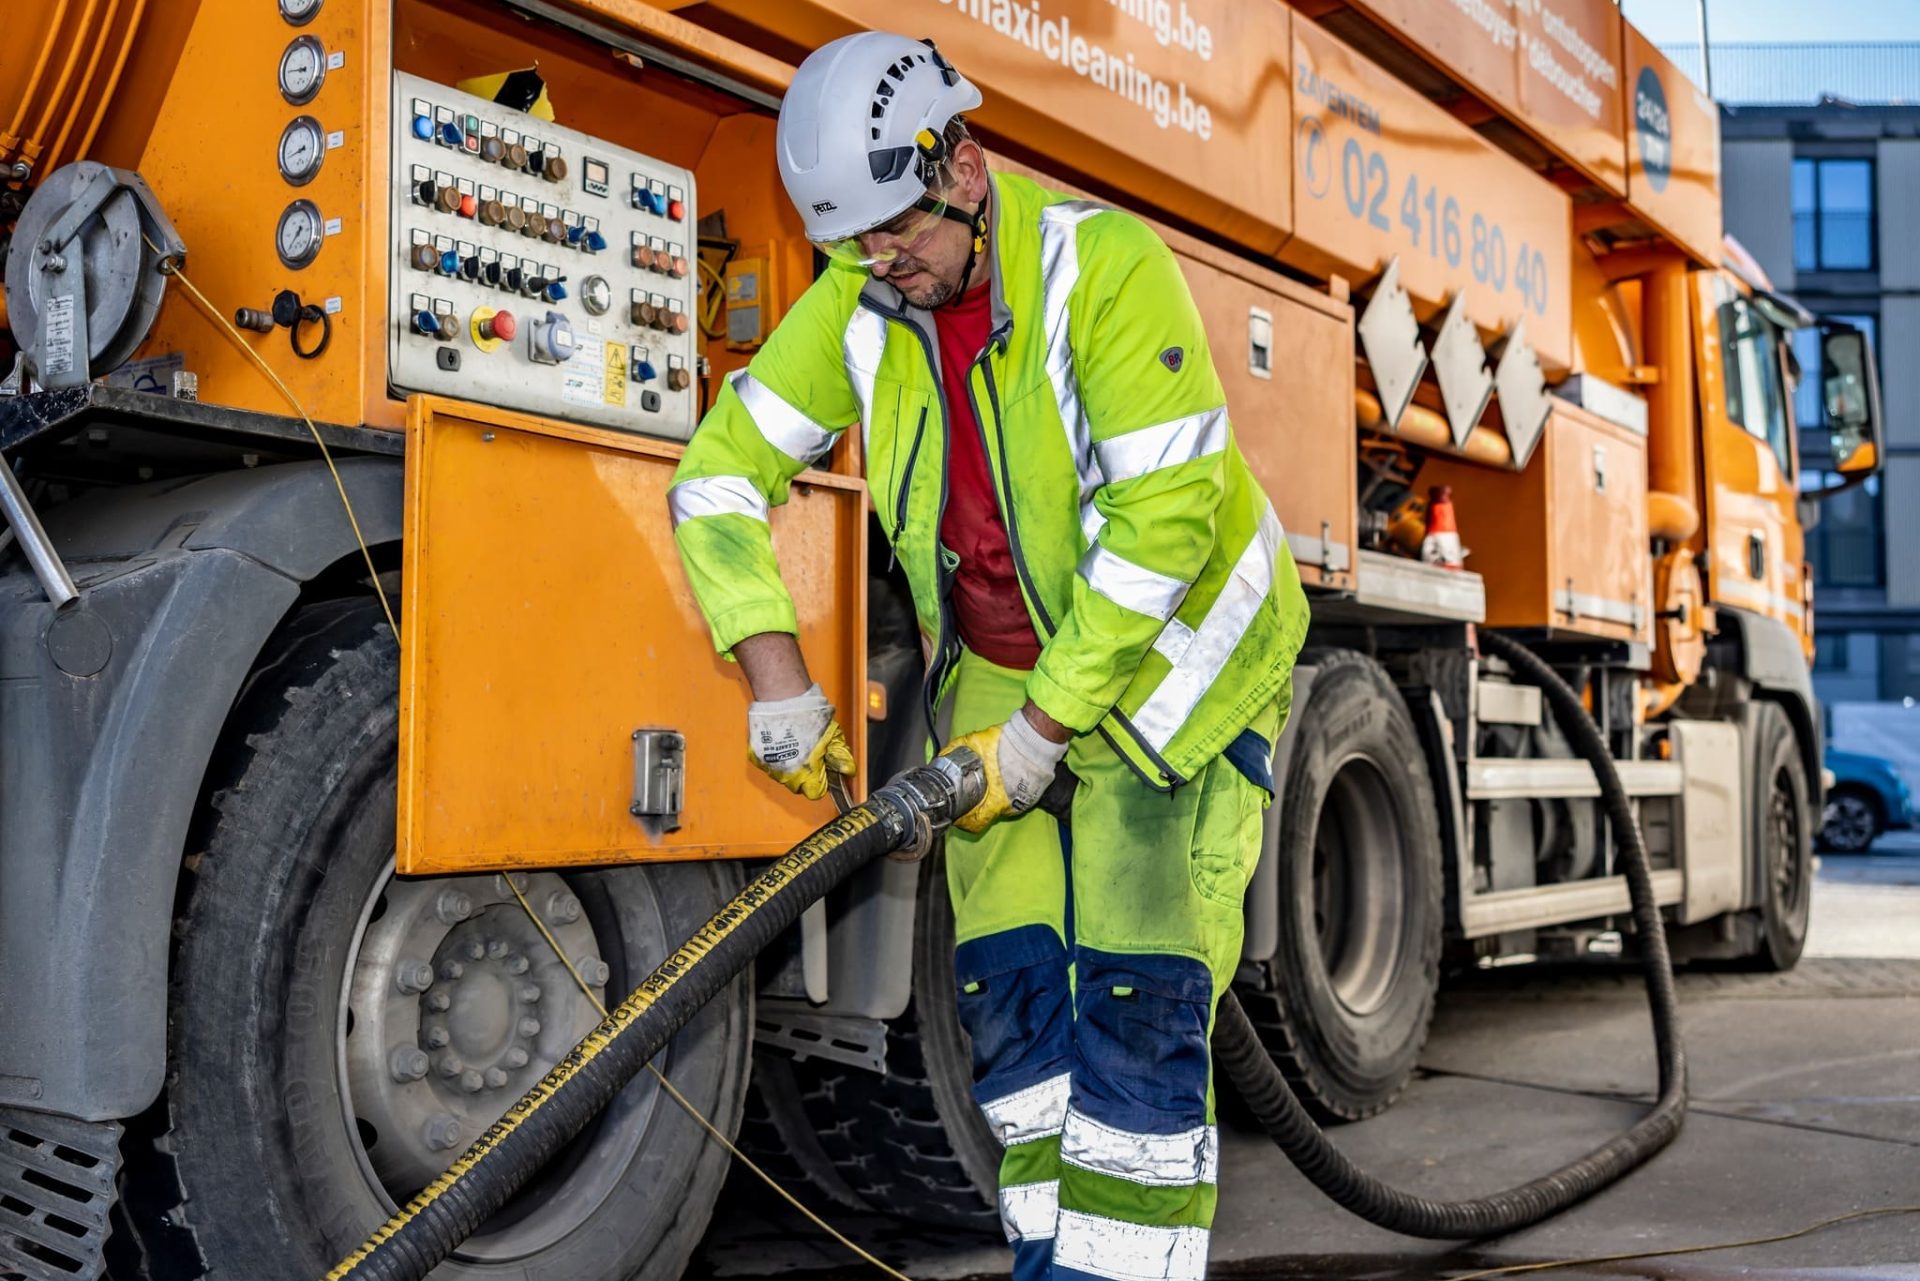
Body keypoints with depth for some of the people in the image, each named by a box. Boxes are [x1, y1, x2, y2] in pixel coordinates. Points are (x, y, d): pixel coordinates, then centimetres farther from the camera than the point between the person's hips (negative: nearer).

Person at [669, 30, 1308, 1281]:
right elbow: (722, 473, 2)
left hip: (1169, 662, -5)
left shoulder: (1108, 268, -22)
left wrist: (1043, 729, -22)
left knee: (1137, 986, -11)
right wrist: (776, 677, -8)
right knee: (1007, 978, 1)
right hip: (1000, 672, 5)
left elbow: (1166, 519, -25)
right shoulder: (855, 309, -6)